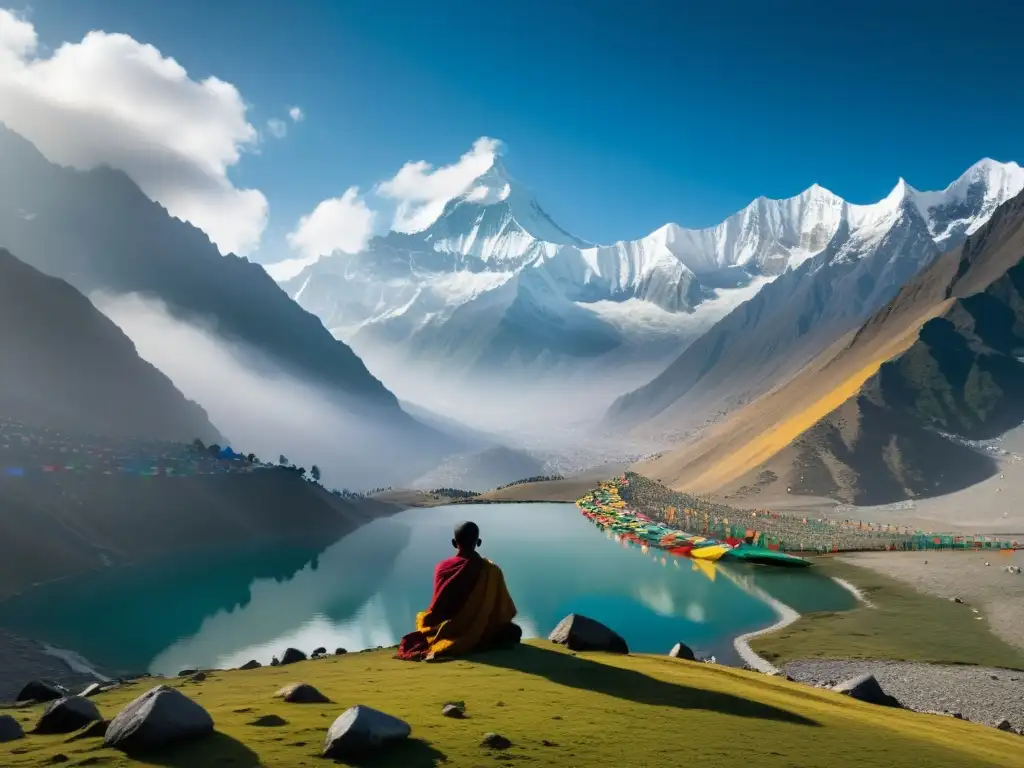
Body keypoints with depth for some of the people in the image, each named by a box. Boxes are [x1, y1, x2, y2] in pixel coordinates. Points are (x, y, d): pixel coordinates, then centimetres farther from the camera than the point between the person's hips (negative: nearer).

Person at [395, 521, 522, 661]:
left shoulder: (442, 567, -8)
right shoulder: (491, 570, -14)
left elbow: (436, 610, -1)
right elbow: (504, 611, -6)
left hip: (448, 631, 4)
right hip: (479, 633, -4)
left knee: (421, 618, 34)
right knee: (514, 631, 19)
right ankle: (476, 642, -2)